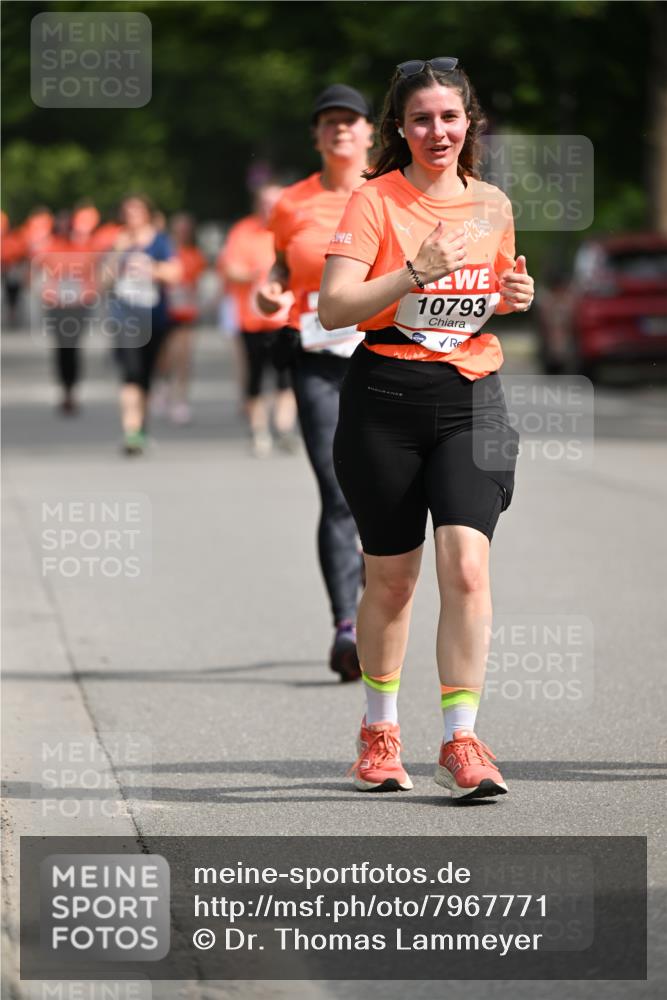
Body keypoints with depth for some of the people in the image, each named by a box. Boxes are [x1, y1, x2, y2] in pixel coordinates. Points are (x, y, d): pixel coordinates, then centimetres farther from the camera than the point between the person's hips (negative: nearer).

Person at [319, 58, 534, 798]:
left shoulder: (492, 205, 9)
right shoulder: (375, 201, -5)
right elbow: (333, 308, -13)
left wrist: (514, 298, 3)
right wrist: (415, 273, -25)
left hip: (471, 400, 3)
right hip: (385, 399, -2)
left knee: (466, 565, -13)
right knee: (390, 577, 6)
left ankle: (460, 740, -9)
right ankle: (379, 730, 26)